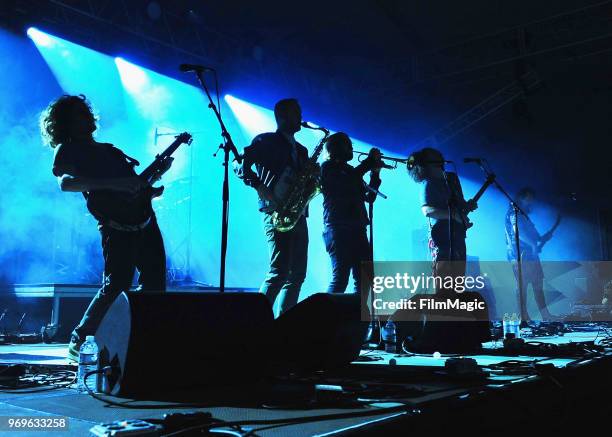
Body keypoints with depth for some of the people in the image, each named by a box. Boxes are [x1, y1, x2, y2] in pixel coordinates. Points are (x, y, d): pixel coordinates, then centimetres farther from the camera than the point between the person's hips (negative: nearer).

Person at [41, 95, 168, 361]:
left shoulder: (108, 149, 27)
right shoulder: (66, 151, 4)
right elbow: (65, 182, -17)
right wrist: (113, 183, -25)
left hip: (144, 218, 8)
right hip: (117, 223, -8)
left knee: (155, 282, 7)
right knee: (117, 284, -14)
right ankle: (79, 343, 0)